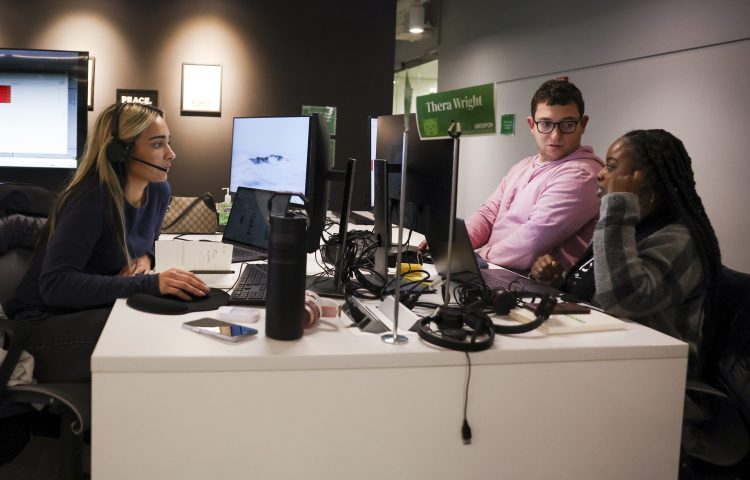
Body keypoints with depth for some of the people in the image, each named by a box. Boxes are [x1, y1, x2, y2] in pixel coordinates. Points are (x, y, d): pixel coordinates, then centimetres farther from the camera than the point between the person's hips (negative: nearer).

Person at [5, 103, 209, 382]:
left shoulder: (159, 190, 0)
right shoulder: (90, 201, -24)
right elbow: (55, 284, -32)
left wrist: (145, 258, -6)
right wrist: (149, 283, -39)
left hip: (98, 310, 7)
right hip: (45, 322, -7)